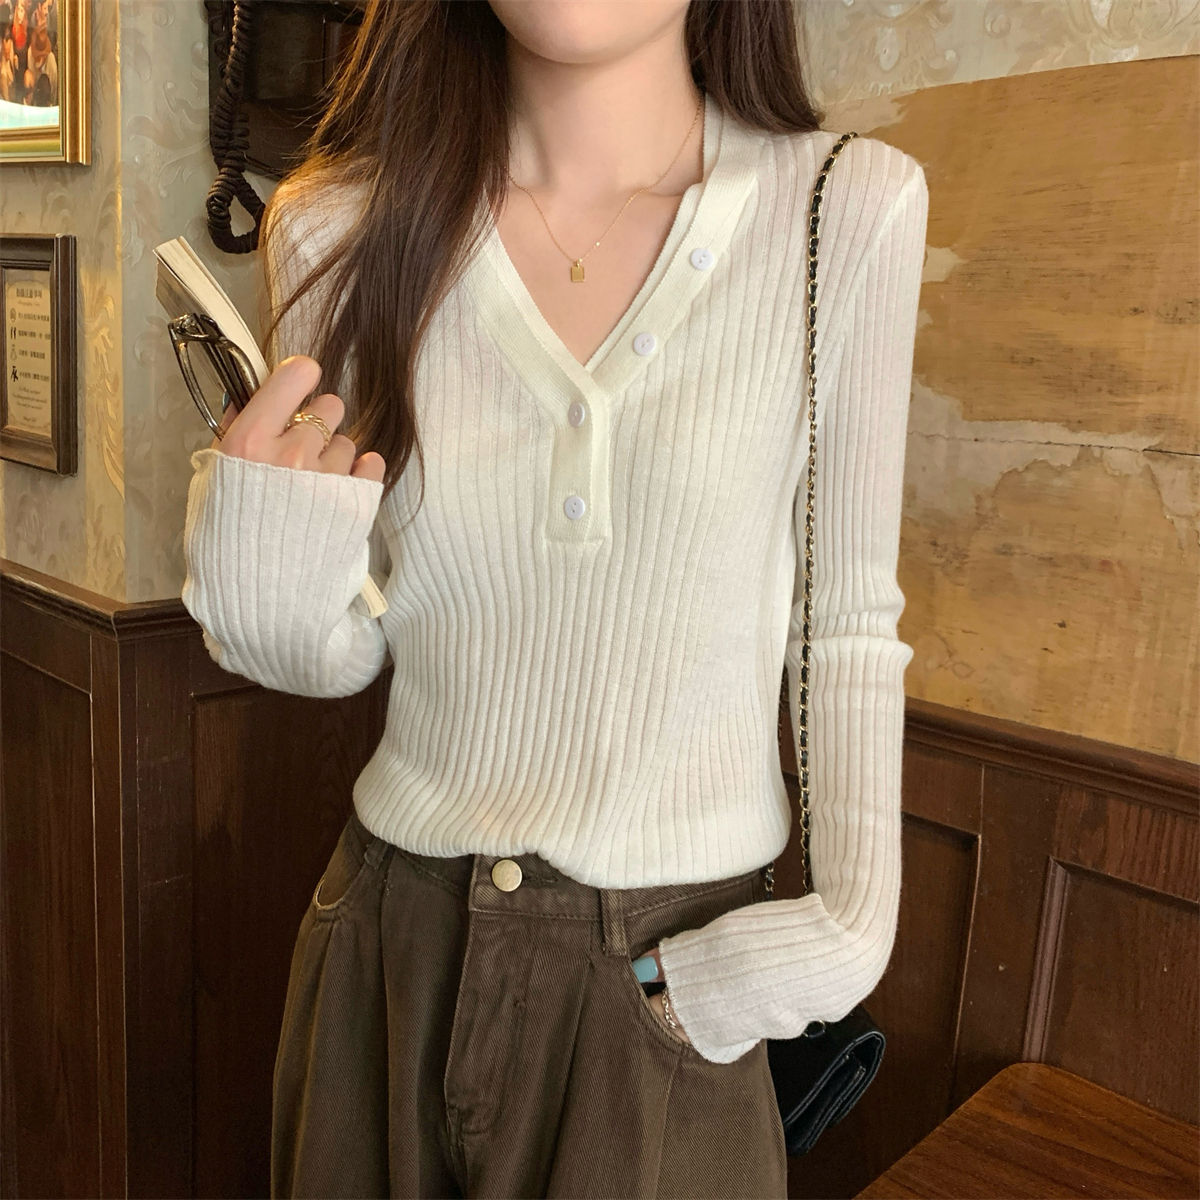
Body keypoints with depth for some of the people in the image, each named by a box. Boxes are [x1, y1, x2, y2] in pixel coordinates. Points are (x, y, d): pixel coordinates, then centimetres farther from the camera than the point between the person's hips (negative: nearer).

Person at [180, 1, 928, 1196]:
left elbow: (846, 623, -2)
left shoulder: (849, 208, -11)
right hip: (392, 945, 2)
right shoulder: (338, 226, -7)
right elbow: (342, 652, 0)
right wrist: (263, 592, -20)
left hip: (674, 972, -1)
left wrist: (854, 917, -9)